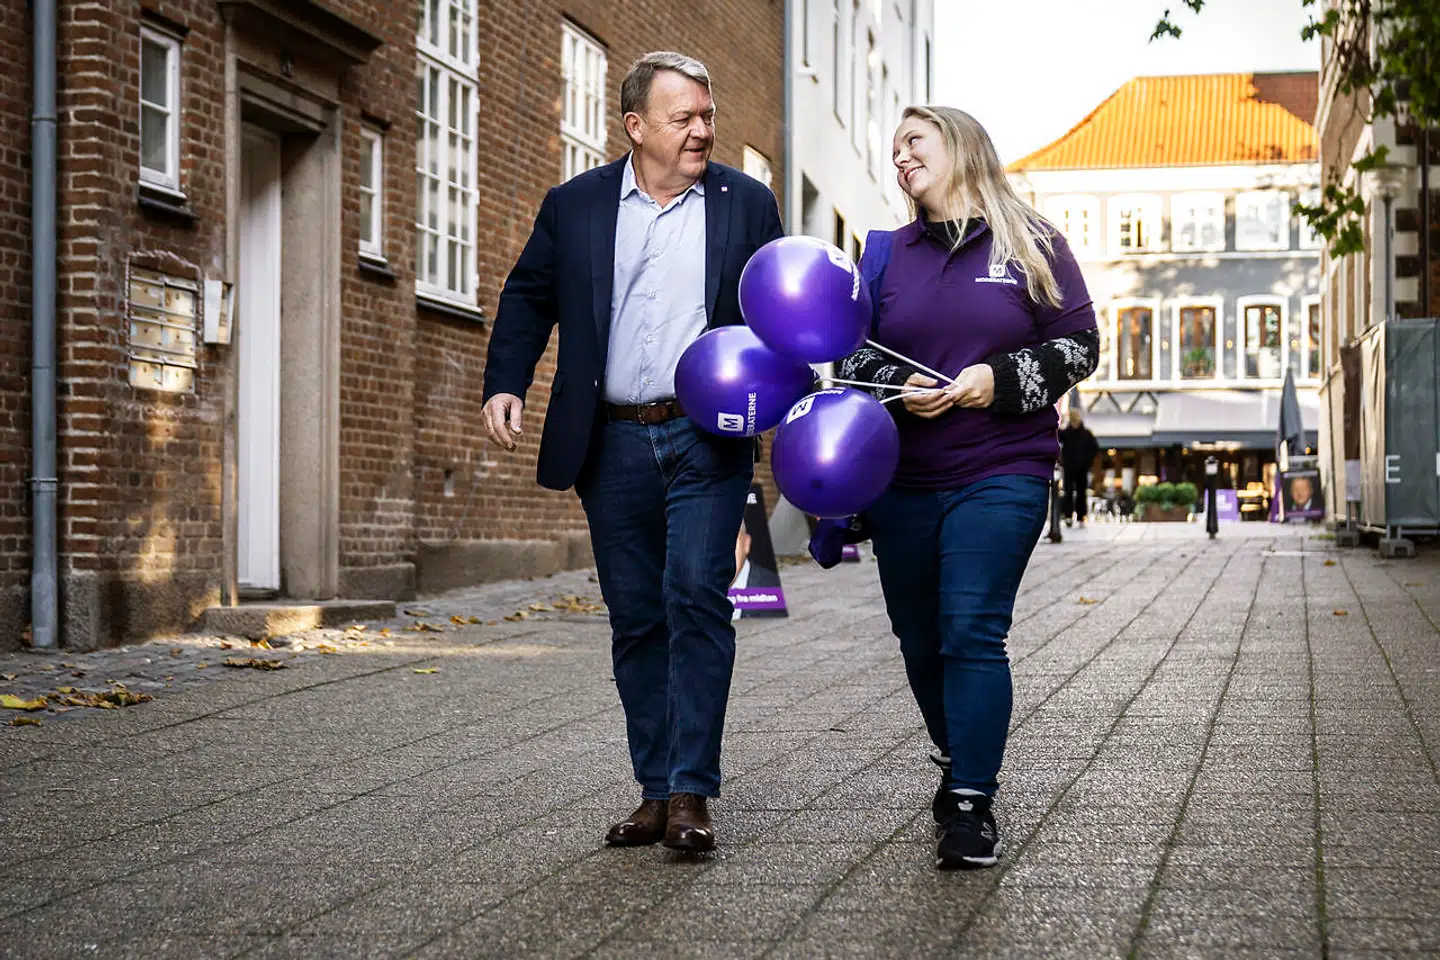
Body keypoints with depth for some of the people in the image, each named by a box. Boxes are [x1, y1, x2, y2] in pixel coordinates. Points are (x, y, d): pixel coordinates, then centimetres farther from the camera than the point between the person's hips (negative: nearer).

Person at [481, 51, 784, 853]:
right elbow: (529, 297, 12)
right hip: (613, 444, 2)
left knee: (697, 597, -14)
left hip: (709, 436, -2)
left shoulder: (748, 204, 5)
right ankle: (657, 792, 15)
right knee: (637, 620, 7)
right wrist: (507, 383, -3)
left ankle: (692, 793, -10)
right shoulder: (573, 207, 6)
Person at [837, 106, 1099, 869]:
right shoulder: (887, 254, 13)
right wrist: (899, 390, -9)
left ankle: (972, 805, -12)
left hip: (1001, 473, -4)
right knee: (920, 639, 11)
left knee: (972, 631, -15)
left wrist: (1000, 382, -13)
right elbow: (852, 353, 11)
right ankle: (958, 762, 34)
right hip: (900, 482, 4)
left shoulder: (1030, 245, 4)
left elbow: (1078, 344, 2)